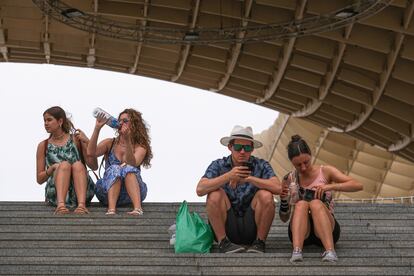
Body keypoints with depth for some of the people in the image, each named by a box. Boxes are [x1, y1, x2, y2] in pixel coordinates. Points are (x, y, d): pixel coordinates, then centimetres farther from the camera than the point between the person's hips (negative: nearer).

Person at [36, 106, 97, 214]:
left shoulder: (76, 139, 9)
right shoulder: (43, 146, 12)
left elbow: (94, 166, 3)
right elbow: (39, 179, 12)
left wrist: (87, 142, -9)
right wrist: (52, 169, -9)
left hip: (80, 193, 0)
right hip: (56, 194, 0)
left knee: (78, 164, -27)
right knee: (64, 164, -26)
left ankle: (81, 205, -50)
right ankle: (60, 204, -50)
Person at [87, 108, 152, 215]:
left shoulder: (140, 147, 5)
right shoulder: (109, 143, 11)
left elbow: (132, 164, -17)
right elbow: (91, 152, -9)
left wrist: (127, 141, -27)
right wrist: (97, 128, -15)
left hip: (133, 192, -1)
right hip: (108, 192, 1)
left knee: (128, 169, -29)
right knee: (114, 169, -27)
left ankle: (138, 208, -49)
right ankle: (111, 209, -47)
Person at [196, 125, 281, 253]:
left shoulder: (261, 165, -2)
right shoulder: (219, 165, -2)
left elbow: (278, 188, -19)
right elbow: (200, 190, -18)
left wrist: (249, 178, -25)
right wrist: (228, 176, -29)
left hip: (251, 228, 0)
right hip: (225, 227, 0)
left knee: (266, 195, -22)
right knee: (215, 194, -23)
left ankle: (260, 242, -9)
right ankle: (223, 242, -15)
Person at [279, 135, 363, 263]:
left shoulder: (325, 171, 2)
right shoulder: (289, 179, 7)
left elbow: (358, 185, -10)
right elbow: (284, 218, 9)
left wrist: (330, 186, -23)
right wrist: (283, 200, -11)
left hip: (327, 230, -1)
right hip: (300, 230, 1)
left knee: (316, 203, -31)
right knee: (301, 204, -29)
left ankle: (330, 251, -49)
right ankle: (296, 251, -51)